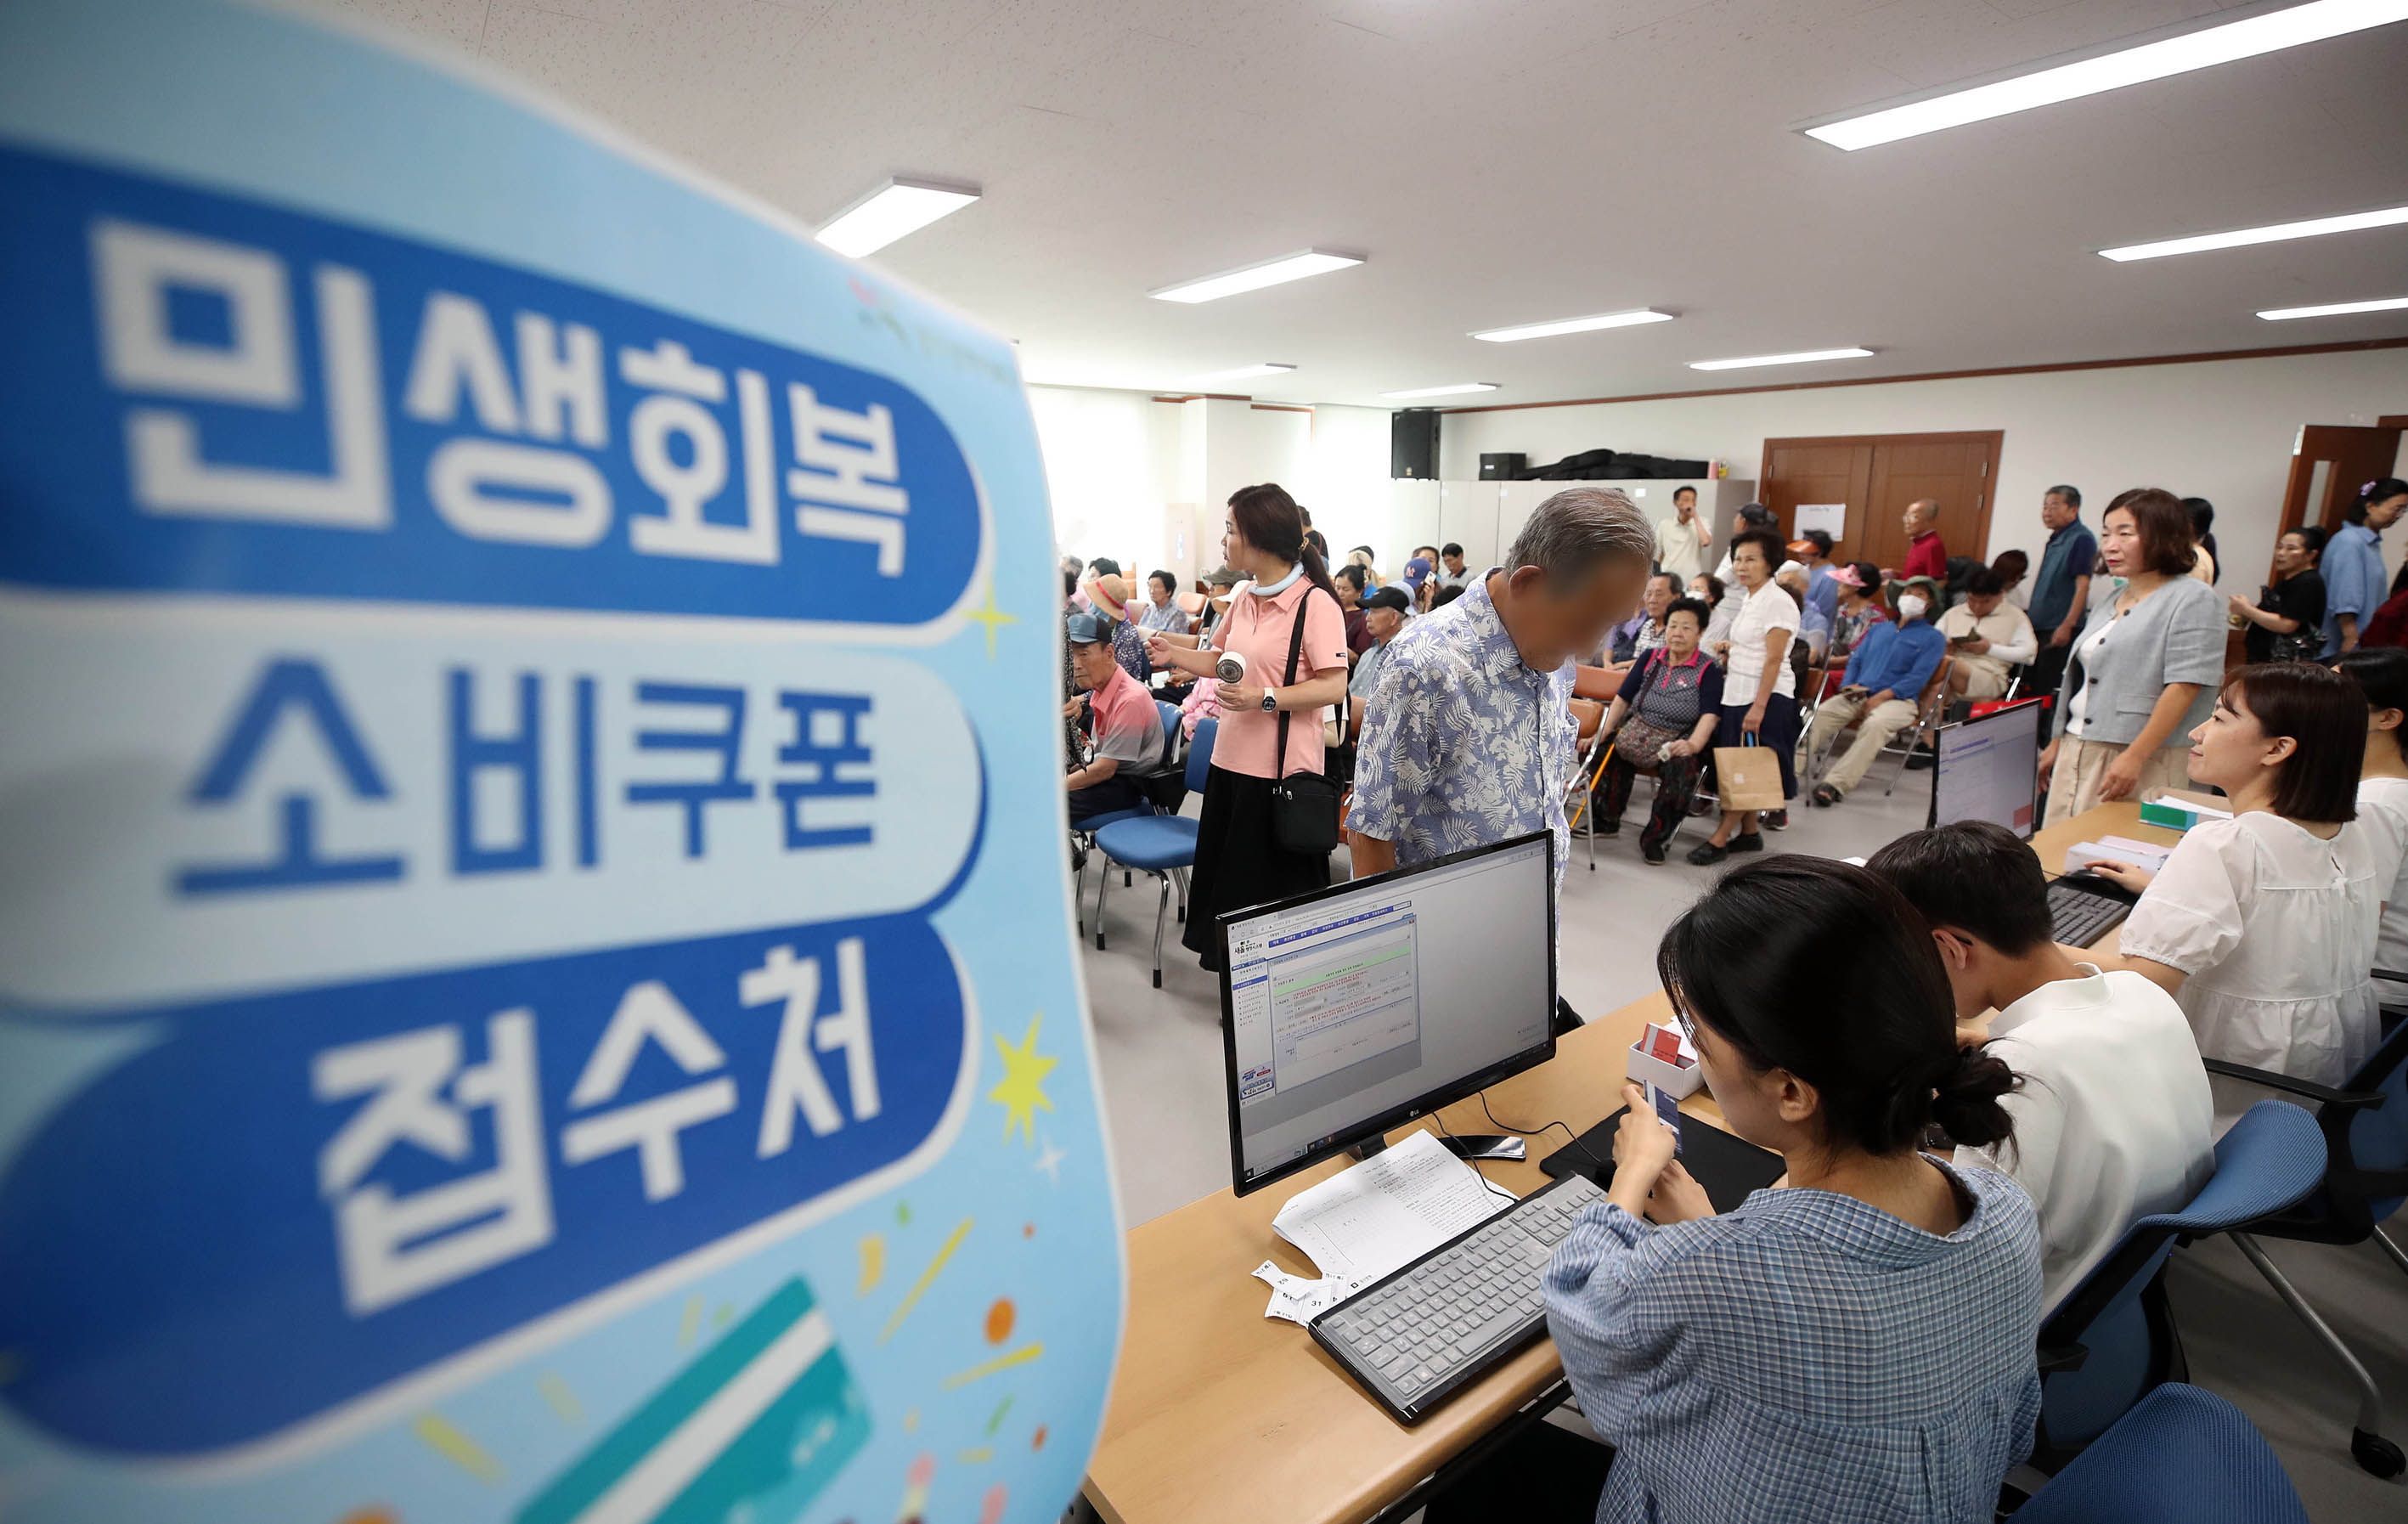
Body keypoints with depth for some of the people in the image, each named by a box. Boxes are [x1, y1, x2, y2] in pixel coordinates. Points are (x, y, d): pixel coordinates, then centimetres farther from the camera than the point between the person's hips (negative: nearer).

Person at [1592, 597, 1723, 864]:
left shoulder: (1709, 671, 0)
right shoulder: (1650, 659, 13)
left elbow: (1710, 716, -13)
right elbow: (1623, 699, 10)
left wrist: (1693, 745, -32)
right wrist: (1604, 731, -4)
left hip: (1679, 742, -4)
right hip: (1636, 731, 4)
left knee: (1683, 769, -35)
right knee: (1606, 750, -24)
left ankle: (1655, 838, -18)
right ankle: (1606, 822, -7)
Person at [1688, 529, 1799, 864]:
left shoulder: (1777, 602, -13)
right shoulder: (1750, 600, 13)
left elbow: (1773, 660, -18)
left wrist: (1759, 707, -22)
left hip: (1766, 698, -9)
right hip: (1738, 694, 9)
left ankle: (1720, 839, -2)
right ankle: (1748, 833, 22)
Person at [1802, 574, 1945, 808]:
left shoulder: (1933, 637, 12)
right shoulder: (1879, 629, 28)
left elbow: (1918, 677, -2)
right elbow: (1856, 660, 22)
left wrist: (1880, 697, -15)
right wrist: (1848, 686, 0)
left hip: (1897, 699, -4)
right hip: (1857, 694, 4)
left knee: (1875, 724, -38)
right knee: (1820, 713, -27)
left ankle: (1835, 784, -46)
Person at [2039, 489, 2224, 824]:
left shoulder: (2191, 599, -6)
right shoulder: (2107, 605, 17)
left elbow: (2184, 687, -15)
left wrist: (2134, 757, -21)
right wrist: (2056, 744, 21)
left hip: (2142, 762, -7)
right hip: (2076, 754, 7)